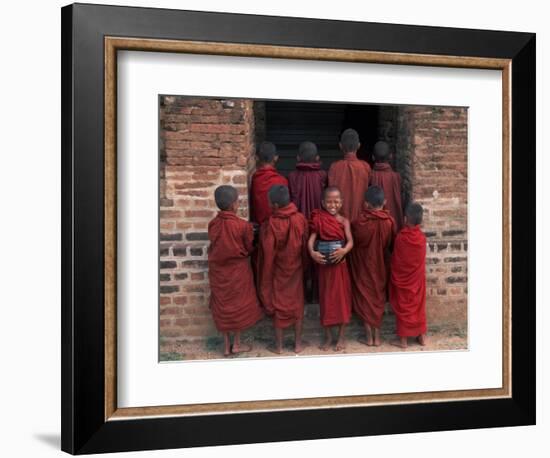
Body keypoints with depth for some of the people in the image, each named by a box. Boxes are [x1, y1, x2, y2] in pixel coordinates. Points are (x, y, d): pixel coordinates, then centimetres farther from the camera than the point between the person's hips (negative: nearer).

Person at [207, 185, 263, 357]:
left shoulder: (213, 225, -9)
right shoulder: (242, 225, -18)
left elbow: (213, 246, 3)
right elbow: (249, 249, -6)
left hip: (218, 271, 3)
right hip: (238, 270, -3)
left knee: (222, 306, 13)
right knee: (239, 305, 12)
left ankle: (227, 345, 20)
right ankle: (237, 344, 20)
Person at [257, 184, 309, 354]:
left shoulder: (270, 225, -24)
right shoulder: (300, 219, -13)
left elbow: (268, 254, -17)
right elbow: (305, 245, -2)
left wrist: (265, 278, -7)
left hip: (278, 272, -3)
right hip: (296, 270, 3)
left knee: (278, 306, 11)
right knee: (297, 305, 15)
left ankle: (278, 345, 21)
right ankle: (298, 343, 24)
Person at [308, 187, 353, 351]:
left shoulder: (344, 221, -3)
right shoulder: (319, 220, -3)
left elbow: (350, 241, -13)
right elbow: (311, 239, -12)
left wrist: (344, 250, -34)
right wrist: (312, 253, -32)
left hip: (340, 265, 0)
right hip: (324, 266, 0)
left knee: (342, 299, 5)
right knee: (326, 300, 8)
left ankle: (341, 337, 17)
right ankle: (328, 337, 19)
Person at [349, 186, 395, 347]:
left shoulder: (360, 222, -20)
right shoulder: (389, 221, -10)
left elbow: (353, 241, -5)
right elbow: (391, 244, 1)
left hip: (364, 266, -3)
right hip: (381, 266, 3)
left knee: (366, 299, 10)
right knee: (379, 298, 14)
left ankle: (369, 337, 15)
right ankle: (377, 337, 18)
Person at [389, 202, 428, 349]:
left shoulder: (400, 238, -18)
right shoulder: (422, 237, -9)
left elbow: (395, 260, -7)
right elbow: (421, 260, 5)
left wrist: (394, 277, 7)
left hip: (402, 279, -3)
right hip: (417, 278, 3)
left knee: (403, 307, 5)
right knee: (419, 306, 14)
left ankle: (403, 339, 10)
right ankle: (422, 336, 22)